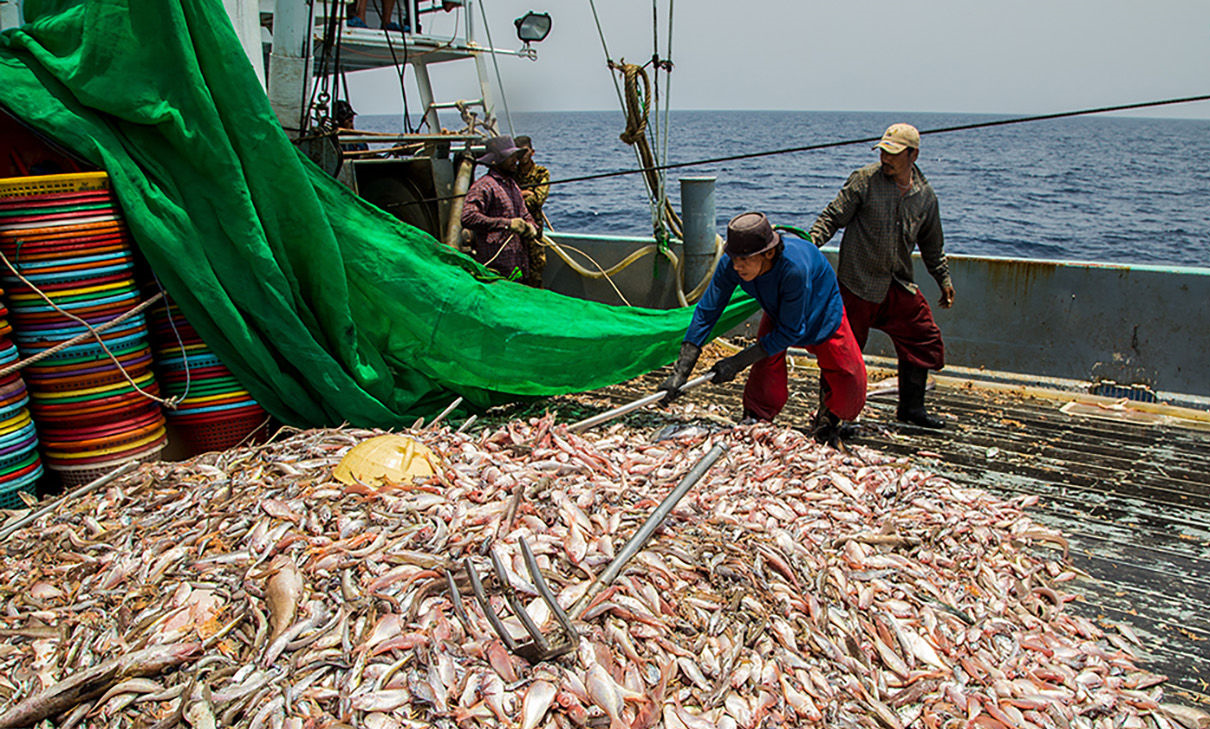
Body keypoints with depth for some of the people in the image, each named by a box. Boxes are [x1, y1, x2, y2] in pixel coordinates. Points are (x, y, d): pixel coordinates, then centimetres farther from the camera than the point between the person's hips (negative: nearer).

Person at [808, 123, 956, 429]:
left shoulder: (926, 195, 6)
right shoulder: (865, 180, -8)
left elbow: (932, 245, 19)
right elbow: (832, 217, -7)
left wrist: (944, 279, 23)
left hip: (899, 285, 5)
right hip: (858, 281, -5)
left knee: (924, 340, 9)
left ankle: (911, 408, 25)